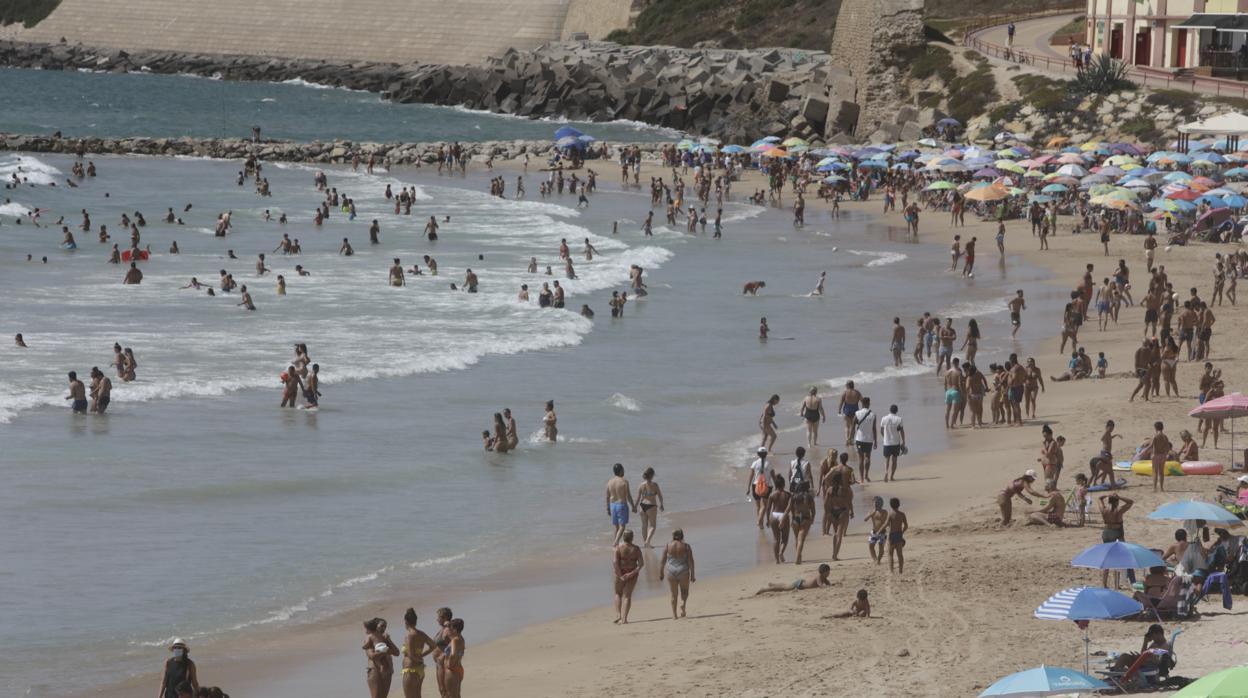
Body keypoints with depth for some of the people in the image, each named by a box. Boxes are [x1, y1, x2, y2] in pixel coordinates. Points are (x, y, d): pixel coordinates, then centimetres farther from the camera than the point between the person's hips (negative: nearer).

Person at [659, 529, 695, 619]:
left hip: (671, 571, 1)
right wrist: (692, 574, -2)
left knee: (674, 594, 13)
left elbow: (662, 561, 0)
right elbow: (690, 561, -7)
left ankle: (674, 615, 11)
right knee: (684, 591, 20)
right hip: (683, 571, -1)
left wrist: (661, 573, 9)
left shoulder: (667, 546, -2)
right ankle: (683, 604, -8)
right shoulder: (686, 546, -5)